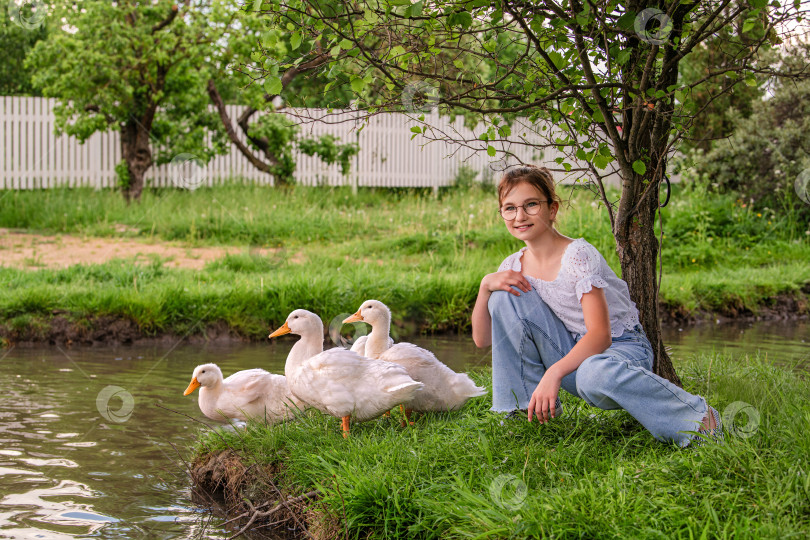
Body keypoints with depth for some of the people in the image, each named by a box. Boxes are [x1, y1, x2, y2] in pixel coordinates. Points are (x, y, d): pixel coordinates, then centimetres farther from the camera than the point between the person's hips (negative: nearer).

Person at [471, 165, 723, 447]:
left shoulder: (578, 255, -19)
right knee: (505, 294, -12)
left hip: (622, 346, -6)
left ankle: (698, 417, -28)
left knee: (593, 374, -44)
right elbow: (482, 338, 2)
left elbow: (600, 334, -27)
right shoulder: (514, 267, 1)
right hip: (574, 351, 6)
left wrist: (554, 372, -42)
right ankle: (525, 405, -3)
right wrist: (486, 285, -14)